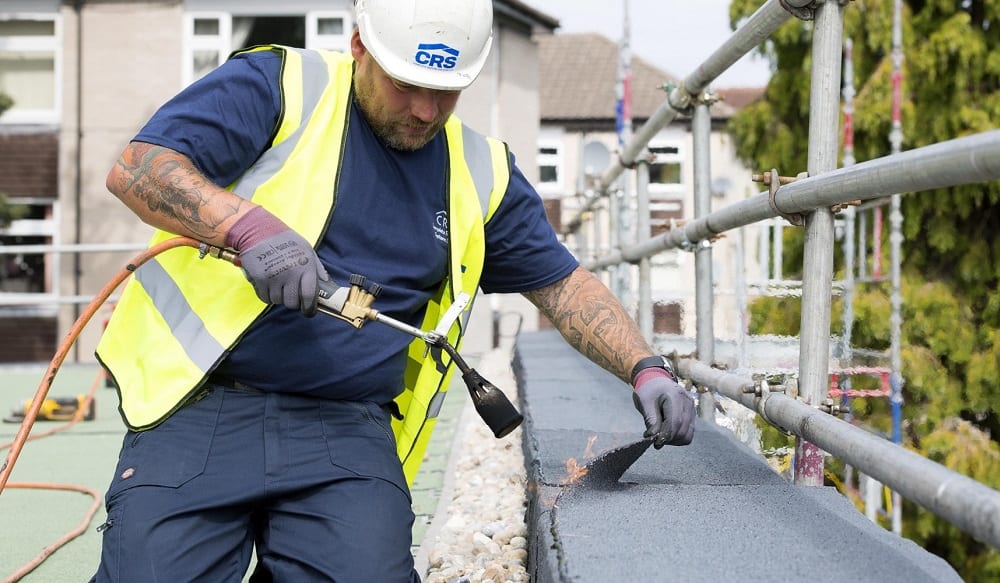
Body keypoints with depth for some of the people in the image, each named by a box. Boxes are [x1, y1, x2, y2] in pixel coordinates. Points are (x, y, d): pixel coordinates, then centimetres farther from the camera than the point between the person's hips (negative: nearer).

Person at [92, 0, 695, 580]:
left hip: (346, 428, 3)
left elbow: (563, 283, 19)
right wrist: (250, 225, -24)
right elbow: (137, 168, -9)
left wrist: (646, 369, 4)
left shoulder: (481, 174, 14)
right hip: (199, 406, -3)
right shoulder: (279, 86, 0)